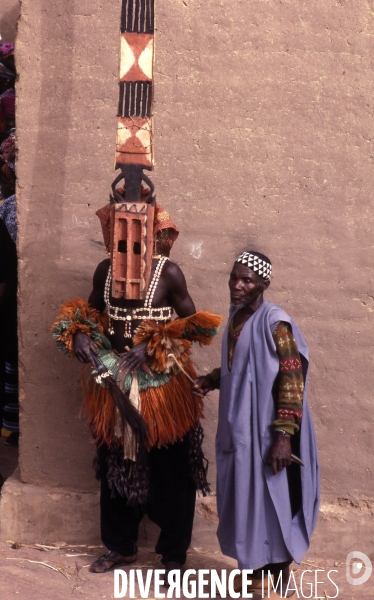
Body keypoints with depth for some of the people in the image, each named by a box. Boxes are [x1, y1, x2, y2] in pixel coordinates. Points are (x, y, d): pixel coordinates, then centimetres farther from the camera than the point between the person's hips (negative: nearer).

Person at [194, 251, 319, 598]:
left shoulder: (275, 323, -17)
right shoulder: (236, 316, 7)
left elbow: (292, 381, -20)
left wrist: (284, 434, -24)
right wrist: (211, 381, 4)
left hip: (265, 430, -8)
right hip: (238, 428, 8)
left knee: (270, 500, 1)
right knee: (246, 499, 15)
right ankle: (258, 570, 31)